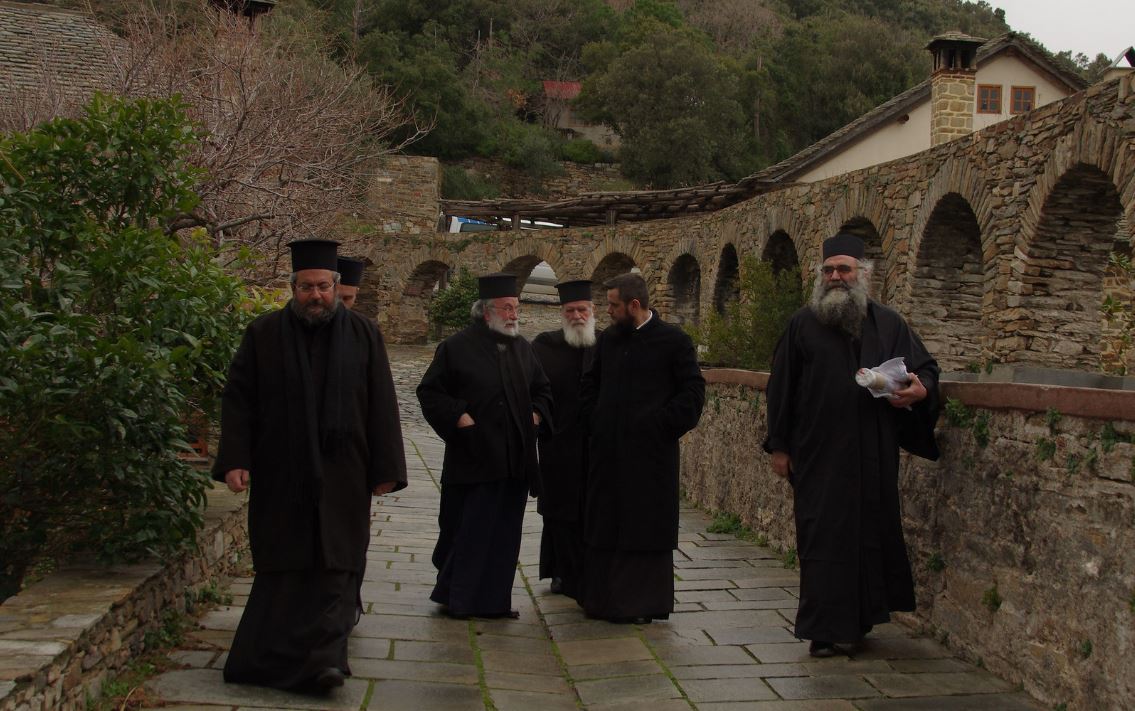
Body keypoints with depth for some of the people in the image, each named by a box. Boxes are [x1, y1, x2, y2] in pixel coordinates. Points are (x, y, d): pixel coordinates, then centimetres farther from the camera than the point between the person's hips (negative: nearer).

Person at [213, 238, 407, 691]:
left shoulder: (363, 335, 2)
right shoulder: (263, 334, 2)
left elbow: (382, 406, 1)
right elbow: (237, 399, 1)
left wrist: (385, 468, -4)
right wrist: (235, 460, -9)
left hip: (341, 474, 0)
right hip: (280, 474, 0)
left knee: (333, 563, -3)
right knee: (285, 561, 7)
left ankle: (322, 656, -5)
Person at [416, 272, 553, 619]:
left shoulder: (522, 347, 12)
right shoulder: (457, 346, -5)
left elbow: (542, 389, 22)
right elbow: (430, 391, -4)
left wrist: (537, 412, 5)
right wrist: (458, 417, -14)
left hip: (515, 458, 6)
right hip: (474, 457, -5)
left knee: (504, 533, 9)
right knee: (468, 530, 1)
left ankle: (495, 599, 19)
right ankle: (456, 597, 15)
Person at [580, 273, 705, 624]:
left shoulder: (674, 341, -6)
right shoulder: (608, 339, 10)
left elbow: (693, 390, -6)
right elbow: (591, 381, 22)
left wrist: (662, 424, -11)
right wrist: (596, 418, 10)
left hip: (650, 452, -5)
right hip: (608, 450, 5)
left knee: (647, 527, 1)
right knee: (604, 525, 10)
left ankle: (644, 602, 11)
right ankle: (604, 597, 20)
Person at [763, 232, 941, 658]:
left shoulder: (888, 324, 8)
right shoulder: (803, 325, 3)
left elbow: (926, 368, 12)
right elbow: (781, 387, 3)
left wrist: (921, 389, -14)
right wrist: (778, 446, 0)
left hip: (874, 455, 2)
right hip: (818, 452, -2)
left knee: (871, 532, 8)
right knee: (822, 537, -2)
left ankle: (860, 618, 24)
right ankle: (825, 630, 5)